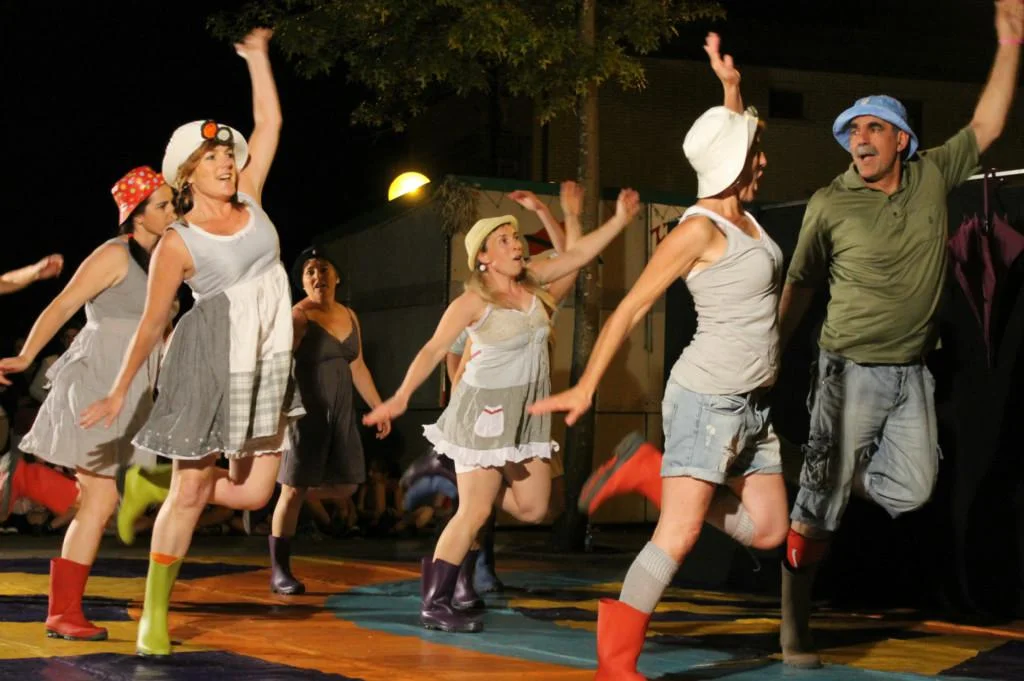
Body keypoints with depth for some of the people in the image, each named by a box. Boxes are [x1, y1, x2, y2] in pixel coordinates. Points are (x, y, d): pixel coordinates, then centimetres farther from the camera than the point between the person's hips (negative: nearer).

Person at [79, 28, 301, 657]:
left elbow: (269, 123, 11)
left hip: (266, 367, 6)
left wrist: (257, 56, 12)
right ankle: (155, 615, 9)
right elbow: (151, 325, -3)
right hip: (211, 364, -6)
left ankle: (149, 487, 29)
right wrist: (119, 391, -3)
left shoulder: (249, 200, 6)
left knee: (252, 493, 5)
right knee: (191, 491, -2)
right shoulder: (177, 244, -7)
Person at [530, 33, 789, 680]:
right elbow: (632, 308, -12)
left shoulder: (742, 215, 10)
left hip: (754, 405, 9)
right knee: (680, 535, -12)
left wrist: (731, 87, 21)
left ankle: (656, 477, 21)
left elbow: (739, 148, 32)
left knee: (767, 530, 7)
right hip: (709, 398, -8)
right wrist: (586, 387, -12)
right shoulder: (700, 229, -13)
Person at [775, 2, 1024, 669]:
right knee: (818, 507, -5)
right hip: (852, 370, -4)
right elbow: (800, 284, 2)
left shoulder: (932, 177, 3)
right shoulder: (831, 204, -6)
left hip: (912, 373, 4)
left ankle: (842, 470, 31)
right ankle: (795, 626, 4)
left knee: (910, 490, 1)